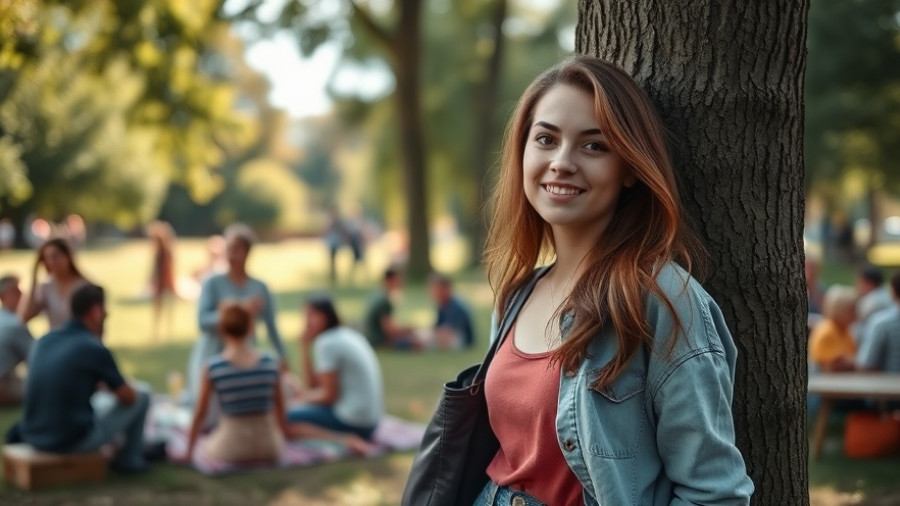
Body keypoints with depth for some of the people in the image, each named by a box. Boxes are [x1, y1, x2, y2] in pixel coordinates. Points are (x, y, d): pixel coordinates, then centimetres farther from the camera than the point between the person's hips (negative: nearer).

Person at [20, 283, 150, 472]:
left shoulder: (42, 342, 6)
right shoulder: (94, 348, -13)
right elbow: (128, 397, -2)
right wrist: (109, 387, 20)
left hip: (34, 438, 7)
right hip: (74, 440, -7)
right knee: (141, 396, 11)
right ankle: (129, 458, 25)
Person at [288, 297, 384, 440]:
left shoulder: (327, 342, -14)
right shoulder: (347, 336, 14)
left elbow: (329, 395, -15)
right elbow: (314, 384, 11)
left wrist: (307, 397, 4)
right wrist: (306, 347, 5)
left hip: (352, 423, -9)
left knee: (290, 416, -5)